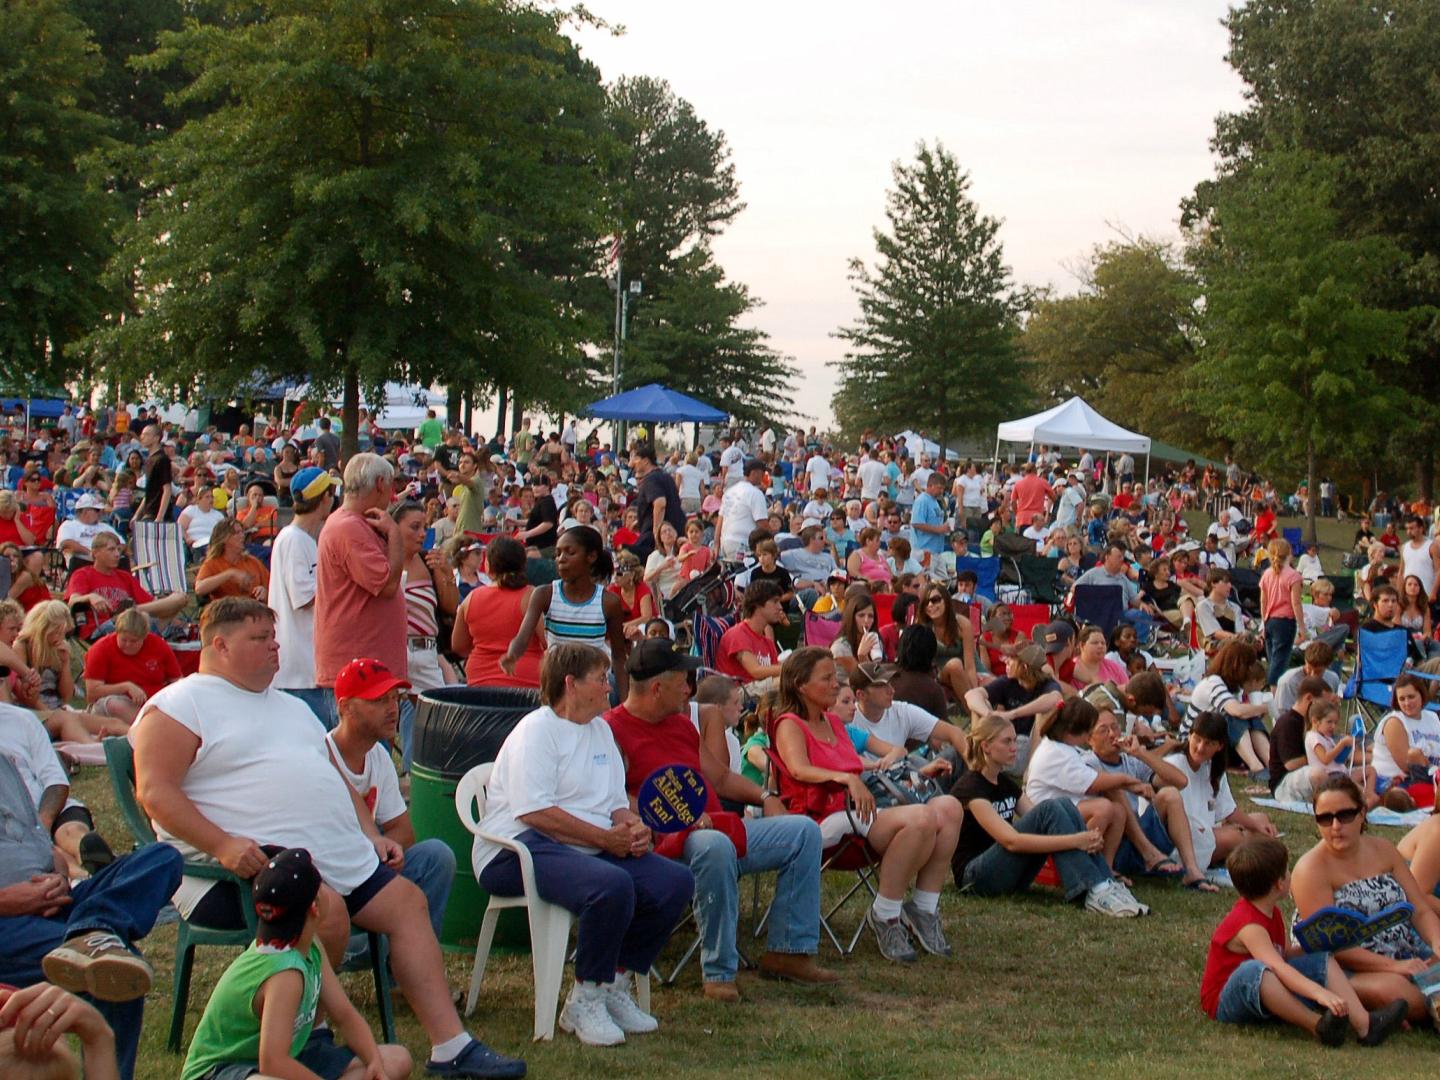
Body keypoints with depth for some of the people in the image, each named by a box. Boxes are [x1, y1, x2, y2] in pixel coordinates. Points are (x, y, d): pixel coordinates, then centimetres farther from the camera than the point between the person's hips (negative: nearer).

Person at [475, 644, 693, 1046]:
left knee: (675, 882, -14)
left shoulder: (600, 729, 21)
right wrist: (605, 837, -17)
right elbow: (534, 811, -17)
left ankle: (616, 987, 0)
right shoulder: (537, 730, -6)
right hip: (519, 849, -8)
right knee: (612, 885, -36)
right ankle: (584, 1003, -18)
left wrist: (631, 827, -3)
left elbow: (616, 801, 21)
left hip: (593, 847, 9)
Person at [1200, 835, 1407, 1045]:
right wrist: (1318, 992, -49)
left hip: (1271, 995, 10)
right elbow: (1277, 966, -38)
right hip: (1224, 1003, -9)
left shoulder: (1272, 912, 8)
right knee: (1254, 969, -40)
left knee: (1323, 961, -2)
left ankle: (1364, 1024, -24)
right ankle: (1318, 1026, -42)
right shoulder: (1248, 925, -25)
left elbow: (1286, 954, 18)